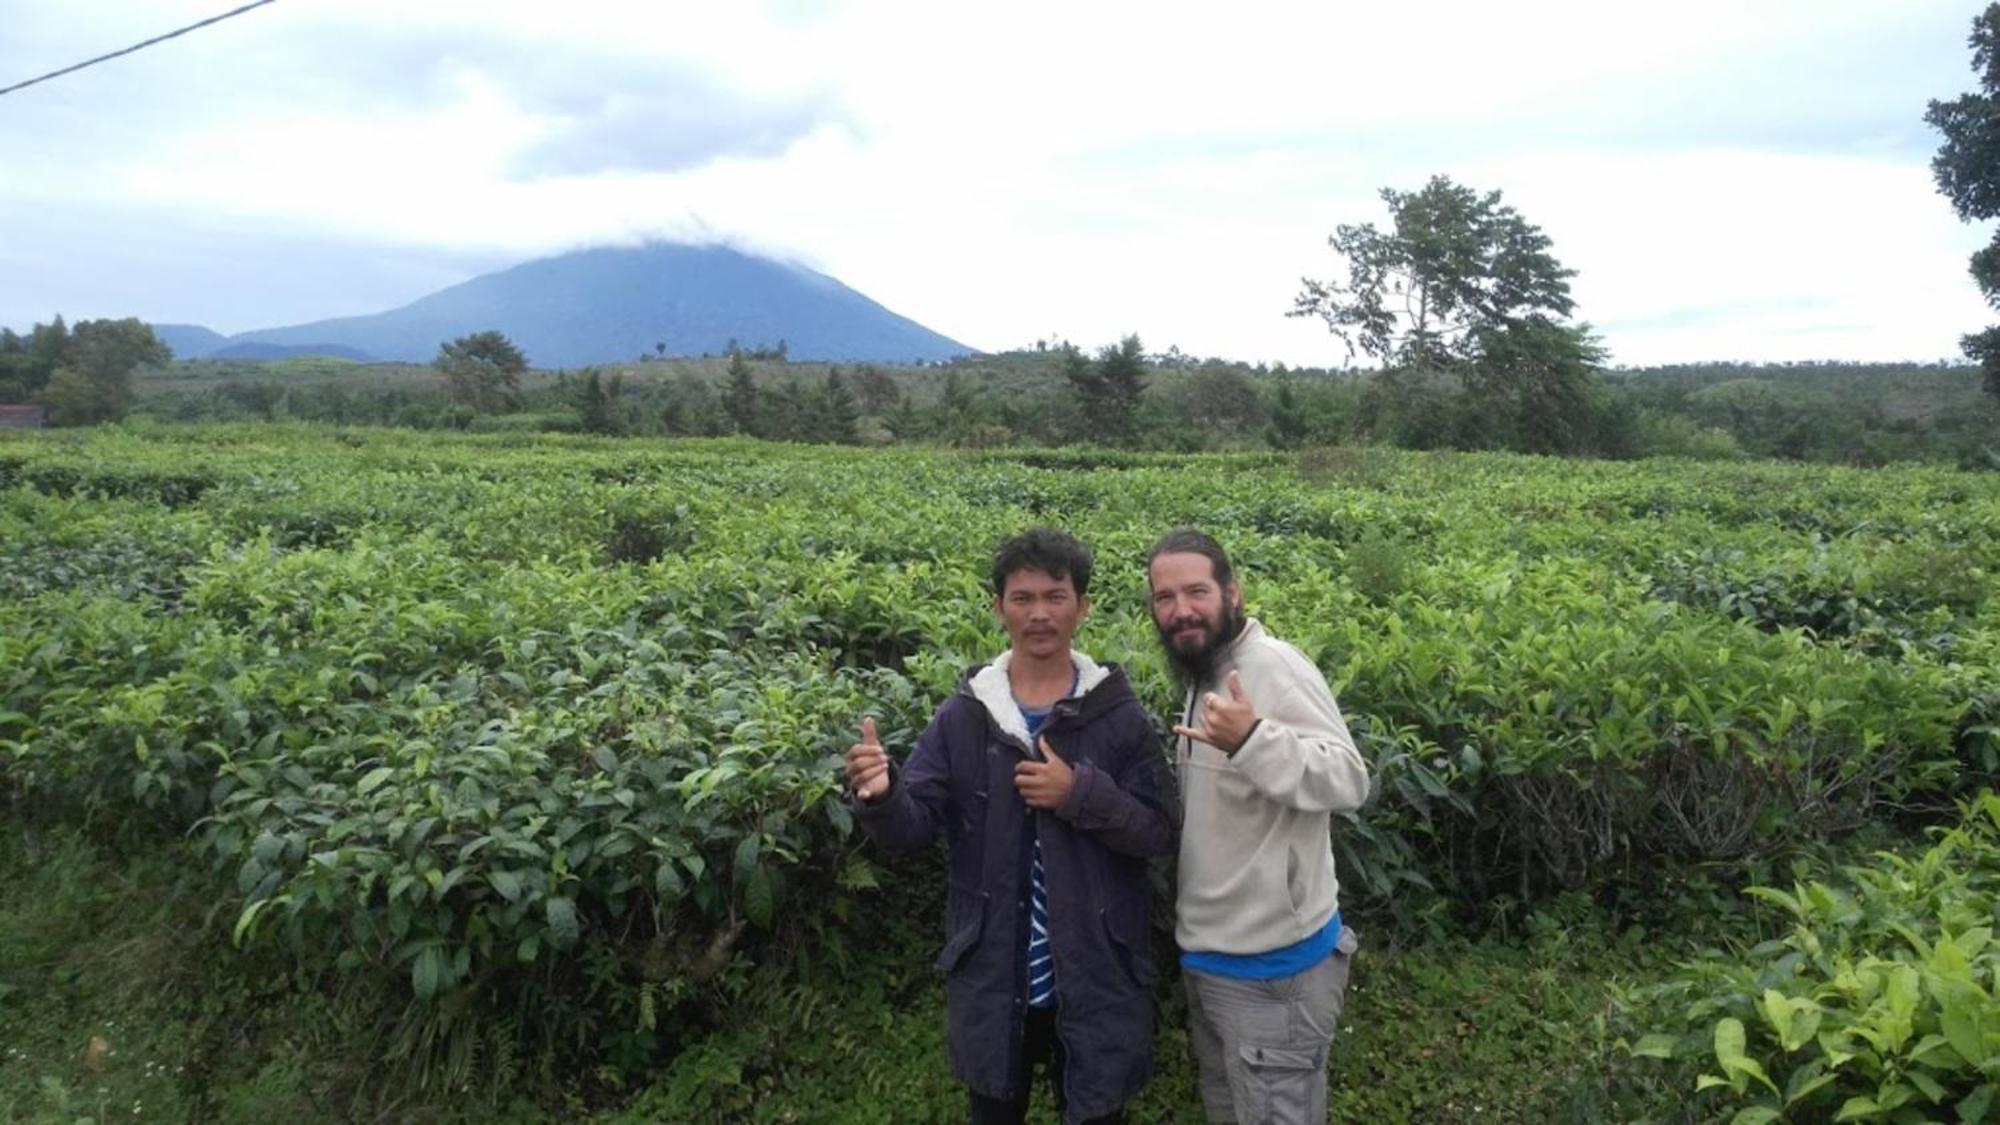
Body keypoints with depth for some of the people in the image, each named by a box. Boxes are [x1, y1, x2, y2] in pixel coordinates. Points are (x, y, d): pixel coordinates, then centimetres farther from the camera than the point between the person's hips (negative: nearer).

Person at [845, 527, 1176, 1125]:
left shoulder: (1119, 714, -7)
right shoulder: (964, 714, -4)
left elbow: (1159, 832, -8)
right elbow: (912, 828, -10)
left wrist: (1081, 795, -22)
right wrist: (882, 795, -31)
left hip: (1096, 978, -1)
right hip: (991, 976, 1)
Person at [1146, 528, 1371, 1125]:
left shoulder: (1272, 666, -19)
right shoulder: (1202, 679, 10)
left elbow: (1350, 781, -30)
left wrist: (1251, 740, -43)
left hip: (1271, 966, -9)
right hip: (1206, 956, 9)